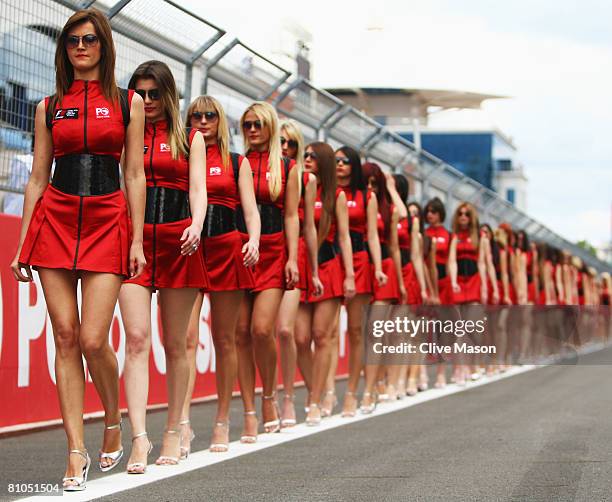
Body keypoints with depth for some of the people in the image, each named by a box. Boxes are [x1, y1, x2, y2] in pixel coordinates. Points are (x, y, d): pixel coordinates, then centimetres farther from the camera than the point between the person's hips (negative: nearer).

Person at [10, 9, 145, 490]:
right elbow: (38, 178, 11)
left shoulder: (128, 102, 8)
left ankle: (113, 422, 17)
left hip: (107, 221, -2)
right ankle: (77, 452, 2)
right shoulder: (49, 107, 11)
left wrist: (137, 239, -2)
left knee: (93, 339, -11)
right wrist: (23, 245, 7)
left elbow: (134, 175, 5)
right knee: (66, 337, -3)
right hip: (54, 219, 2)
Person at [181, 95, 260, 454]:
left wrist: (253, 241, -14)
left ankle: (222, 422, 14)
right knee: (187, 337, -14)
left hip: (226, 250, 1)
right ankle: (183, 423, -21)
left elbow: (251, 210, 5)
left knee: (224, 340, 5)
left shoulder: (237, 163, 12)